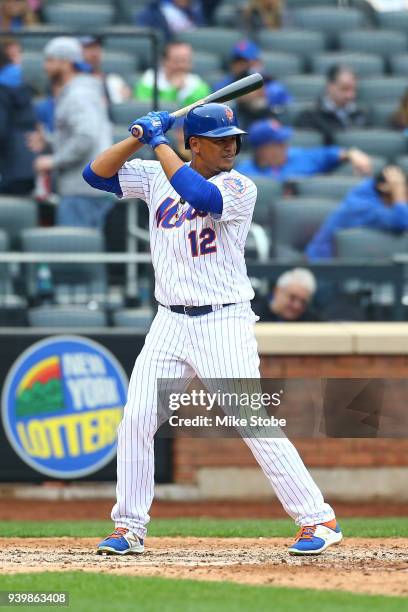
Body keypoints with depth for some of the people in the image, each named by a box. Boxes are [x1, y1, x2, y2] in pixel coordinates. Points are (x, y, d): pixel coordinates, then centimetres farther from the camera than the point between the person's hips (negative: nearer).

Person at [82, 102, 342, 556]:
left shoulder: (239, 188, -8)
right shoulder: (156, 176, 7)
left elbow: (201, 196, -28)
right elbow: (96, 174, 4)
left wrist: (159, 142, -20)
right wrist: (139, 137, -8)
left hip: (224, 322, -5)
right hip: (171, 322, 5)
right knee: (136, 420, -2)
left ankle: (318, 519, -7)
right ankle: (129, 528, 11)